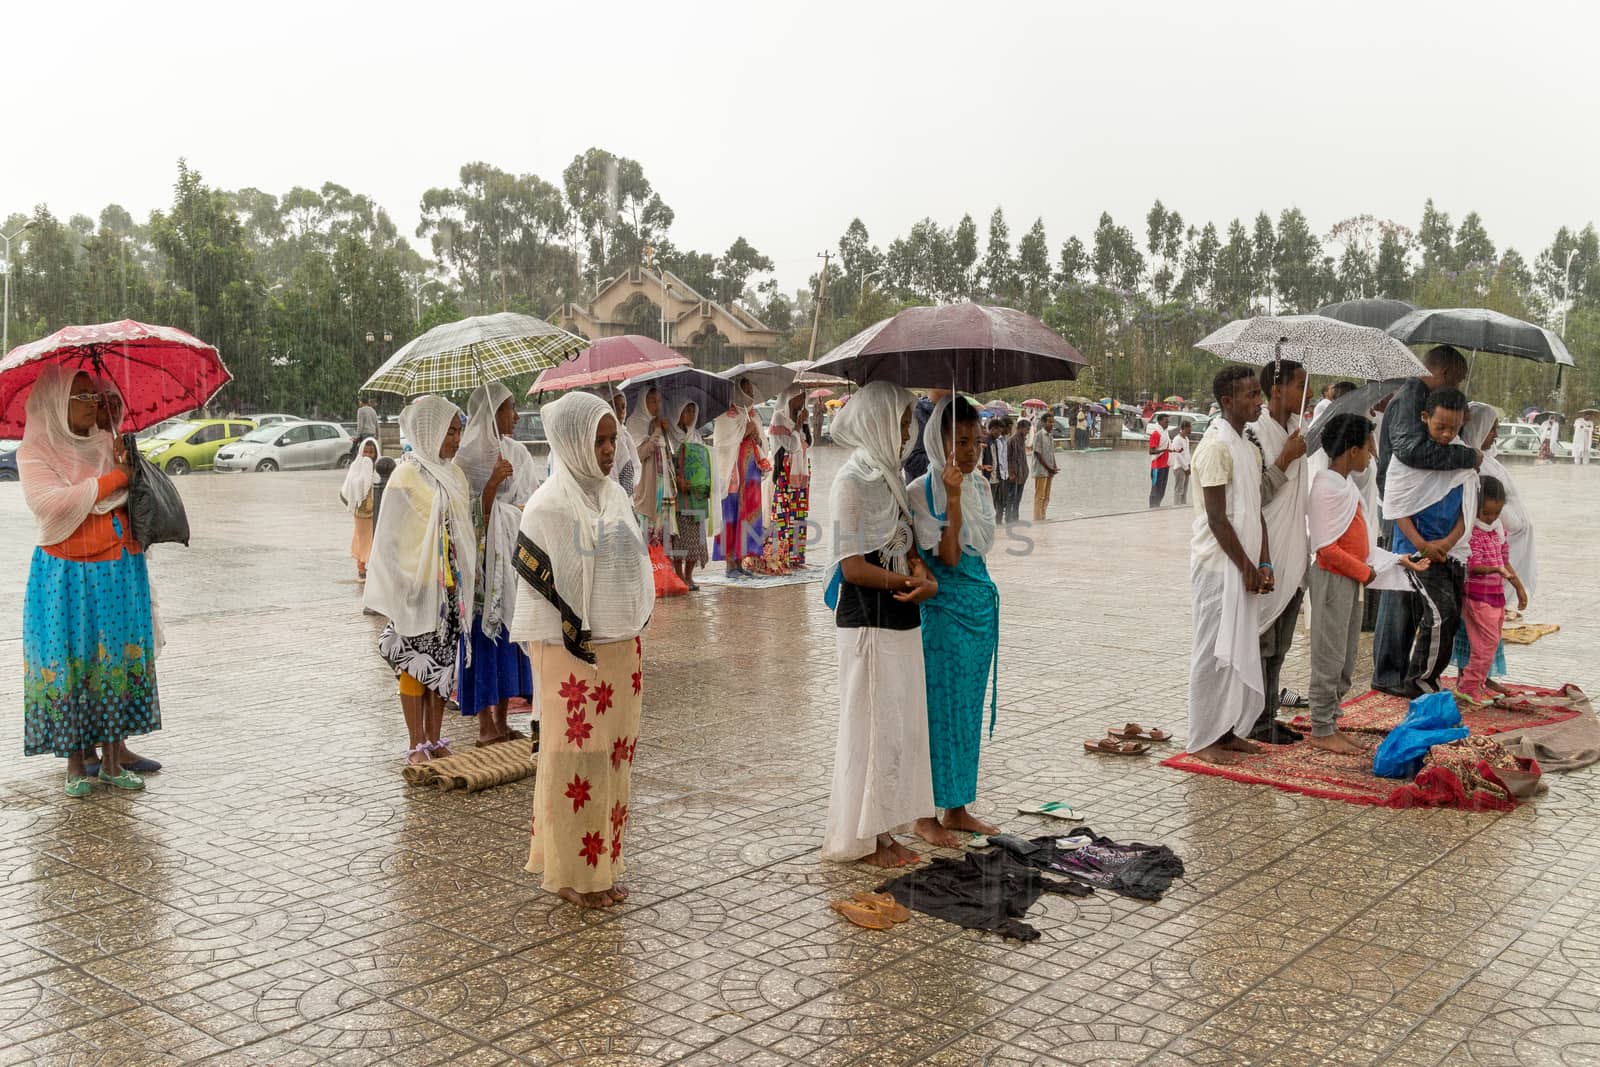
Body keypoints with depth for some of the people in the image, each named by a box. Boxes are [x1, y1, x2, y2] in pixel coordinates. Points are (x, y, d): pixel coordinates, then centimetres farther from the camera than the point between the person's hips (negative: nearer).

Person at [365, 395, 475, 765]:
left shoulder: (454, 474, 8)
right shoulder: (407, 476, -11)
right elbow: (391, 538, -11)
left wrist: (468, 577, 12)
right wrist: (403, 589, -13)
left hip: (450, 585, 6)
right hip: (418, 586, -6)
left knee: (443, 663, 11)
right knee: (415, 664, 2)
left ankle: (435, 739, 20)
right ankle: (418, 745, 11)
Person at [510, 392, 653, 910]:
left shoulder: (616, 496, 8)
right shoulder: (549, 507, -14)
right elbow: (536, 580, -13)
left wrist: (634, 625, 13)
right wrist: (575, 639, -13)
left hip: (622, 647, 7)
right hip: (572, 653, -7)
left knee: (616, 755, 13)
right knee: (576, 758, 2)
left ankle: (604, 863, 25)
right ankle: (571, 872, 15)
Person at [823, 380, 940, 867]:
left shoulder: (889, 477, 12)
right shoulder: (852, 480, -14)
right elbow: (853, 566, -19)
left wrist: (921, 574, -6)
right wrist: (912, 582, -12)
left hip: (901, 619, 9)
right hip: (868, 621, -9)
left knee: (900, 724, 12)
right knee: (873, 725, -1)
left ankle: (884, 830, 23)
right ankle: (861, 836, 12)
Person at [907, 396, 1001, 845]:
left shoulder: (980, 485, 8)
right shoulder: (922, 492, -12)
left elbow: (982, 545, 12)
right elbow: (948, 556, -20)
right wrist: (953, 498, -23)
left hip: (982, 605, 7)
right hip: (944, 610, -7)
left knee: (970, 709, 13)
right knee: (939, 708, -1)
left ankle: (957, 808, 24)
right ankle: (926, 815, 10)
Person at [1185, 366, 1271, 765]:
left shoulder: (1249, 448, 14)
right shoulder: (1216, 445, -14)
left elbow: (1256, 512, 15)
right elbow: (1217, 518, -17)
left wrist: (1263, 564, 5)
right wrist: (1247, 567, -13)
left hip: (1244, 567, 9)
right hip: (1218, 565, -9)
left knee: (1241, 650, 12)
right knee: (1214, 652, -3)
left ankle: (1227, 729, 22)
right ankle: (1203, 740, 5)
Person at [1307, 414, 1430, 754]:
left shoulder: (1347, 484, 13)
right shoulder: (1328, 487, -17)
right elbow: (1327, 548, -21)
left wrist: (1397, 562, 14)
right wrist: (1365, 572, -11)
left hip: (1352, 582, 10)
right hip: (1334, 580, -10)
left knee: (1345, 662, 13)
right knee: (1329, 659, -2)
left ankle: (1330, 724, 21)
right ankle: (1320, 731, 5)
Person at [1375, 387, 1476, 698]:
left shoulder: (1465, 455, 7)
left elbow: (1468, 507, 7)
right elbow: (1397, 506, -7)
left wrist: (1448, 541, -9)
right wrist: (1422, 545, -17)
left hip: (1453, 551, 5)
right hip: (1416, 549, -5)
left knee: (1451, 620, 7)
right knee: (1441, 613, -16)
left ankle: (1425, 679, 22)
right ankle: (1418, 681, -2)